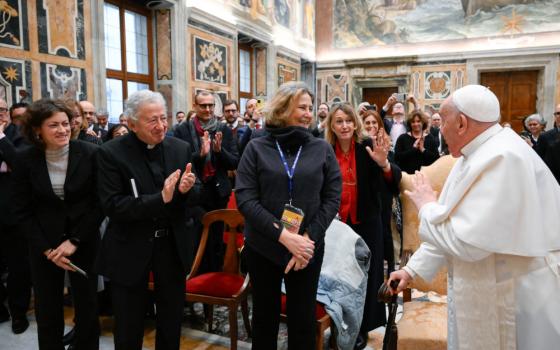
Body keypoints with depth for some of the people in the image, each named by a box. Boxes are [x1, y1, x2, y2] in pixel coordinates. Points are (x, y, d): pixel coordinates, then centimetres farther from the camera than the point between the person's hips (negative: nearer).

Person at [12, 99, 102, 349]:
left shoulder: (90, 153, -11)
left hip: (84, 242, -1)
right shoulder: (25, 159, -5)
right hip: (43, 245, 1)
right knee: (47, 311, 12)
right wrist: (47, 249, -8)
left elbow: (100, 203, -7)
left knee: (88, 307, 10)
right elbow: (22, 211, -1)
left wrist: (74, 241, -11)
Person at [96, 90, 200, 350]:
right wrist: (160, 198, -30)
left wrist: (186, 189, -22)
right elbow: (111, 206, -18)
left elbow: (195, 196, 2)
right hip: (130, 249, -3)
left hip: (173, 245, 4)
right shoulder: (111, 153, -12)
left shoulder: (180, 148, -1)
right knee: (128, 327, 14)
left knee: (172, 319, 20)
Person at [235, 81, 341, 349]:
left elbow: (332, 198, -1)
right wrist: (283, 235, -18)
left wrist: (309, 238, -13)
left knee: (303, 319, 12)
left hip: (307, 248, 1)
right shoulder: (256, 148, -3)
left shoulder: (322, 149, 2)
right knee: (265, 317, 15)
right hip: (262, 247, 0)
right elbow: (244, 199, -10)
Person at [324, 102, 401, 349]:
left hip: (366, 222, -3)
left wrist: (383, 163, -40)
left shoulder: (367, 146, -11)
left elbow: (394, 181, -21)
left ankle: (362, 328, 25)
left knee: (365, 275, 7)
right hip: (337, 222, 3)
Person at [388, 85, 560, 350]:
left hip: (515, 300, -8)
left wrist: (427, 206, -12)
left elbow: (468, 241, -28)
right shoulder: (476, 155, 6)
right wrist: (412, 268, 8)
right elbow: (451, 225, 10)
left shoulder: (503, 158, -25)